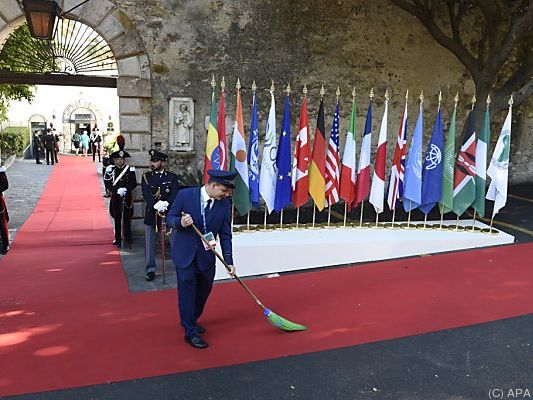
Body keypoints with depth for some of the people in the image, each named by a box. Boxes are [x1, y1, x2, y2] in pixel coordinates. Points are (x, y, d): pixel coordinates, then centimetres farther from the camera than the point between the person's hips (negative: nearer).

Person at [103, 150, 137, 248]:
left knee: (127, 219, -1)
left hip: (127, 198, -1)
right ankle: (118, 240, 14)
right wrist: (117, 190, -13)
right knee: (117, 219, 6)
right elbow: (108, 184, 2)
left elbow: (134, 183, 2)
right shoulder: (111, 170, 4)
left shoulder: (130, 170, 3)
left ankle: (127, 240, 3)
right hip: (116, 198, 1)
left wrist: (126, 189, -15)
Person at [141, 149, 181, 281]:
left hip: (169, 213, -1)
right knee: (150, 243, 4)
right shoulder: (146, 177, 5)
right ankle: (150, 269, 14)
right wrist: (156, 206, -25)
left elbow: (174, 194, -8)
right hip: (151, 213, 1)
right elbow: (146, 195, -8)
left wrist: (165, 204, -26)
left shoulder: (172, 177, 4)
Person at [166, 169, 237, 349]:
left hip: (207, 256, 4)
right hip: (185, 254, -4)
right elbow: (170, 218, -4)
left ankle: (190, 320, 40)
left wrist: (229, 261, -3)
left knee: (204, 291, 16)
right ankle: (190, 332, 12)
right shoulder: (185, 195, -14)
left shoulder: (224, 204, -6)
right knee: (187, 291, -2)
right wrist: (180, 222, -27)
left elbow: (225, 234, 0)